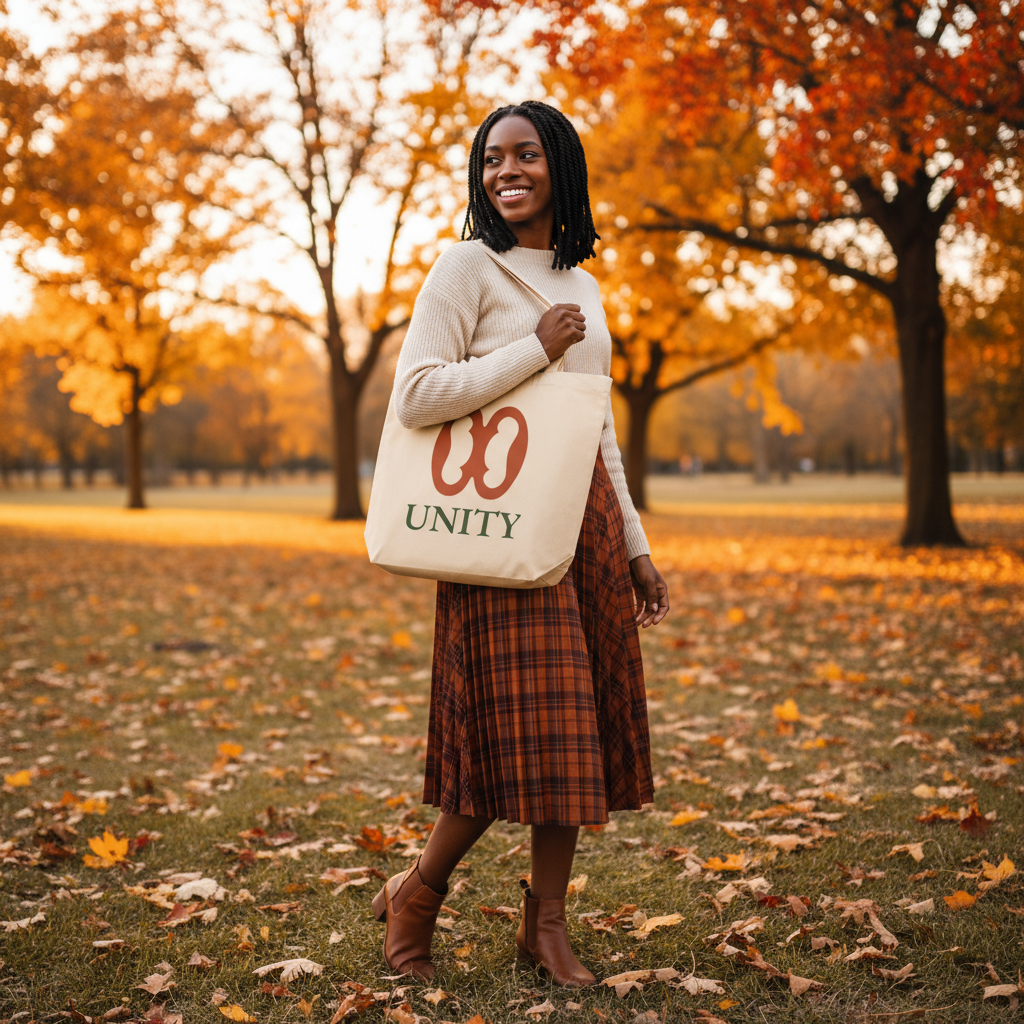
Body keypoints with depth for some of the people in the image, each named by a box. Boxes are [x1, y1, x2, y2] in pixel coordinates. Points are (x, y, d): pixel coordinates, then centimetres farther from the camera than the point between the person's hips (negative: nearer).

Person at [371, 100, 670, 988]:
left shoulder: (583, 287, 17)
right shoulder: (469, 266, -3)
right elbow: (415, 396, -15)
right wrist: (536, 350, -14)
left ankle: (546, 921, 17)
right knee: (520, 724, -7)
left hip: (586, 521, 7)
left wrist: (633, 546, 17)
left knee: (572, 723, 6)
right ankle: (416, 894, 14)